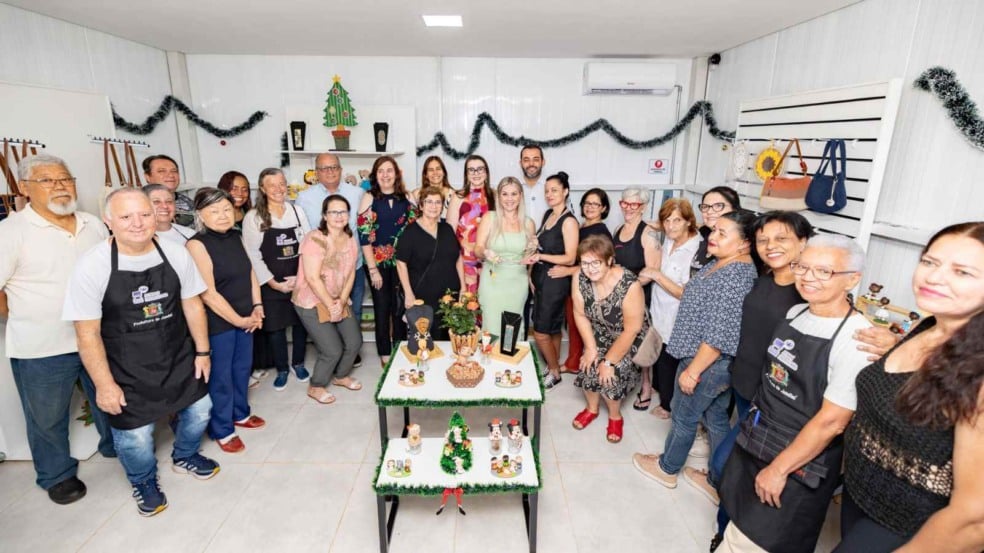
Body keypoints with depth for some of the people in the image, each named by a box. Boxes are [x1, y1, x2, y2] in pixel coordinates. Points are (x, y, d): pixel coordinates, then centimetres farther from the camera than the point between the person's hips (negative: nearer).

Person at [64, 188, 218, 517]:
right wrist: (104, 384, -11)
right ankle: (144, 482, 41)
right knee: (134, 435, 7)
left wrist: (202, 351, 5)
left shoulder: (176, 254, -9)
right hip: (127, 371, -3)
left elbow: (192, 304, 2)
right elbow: (88, 333, -12)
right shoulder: (92, 266, -17)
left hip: (179, 359, 3)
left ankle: (184, 456, 50)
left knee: (198, 411, 17)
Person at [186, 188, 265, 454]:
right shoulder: (197, 245, -17)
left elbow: (249, 272, 9)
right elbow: (207, 293, -19)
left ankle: (240, 413, 41)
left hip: (245, 317, 7)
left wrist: (257, 307, -1)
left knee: (242, 368, 20)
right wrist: (239, 320, -14)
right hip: (217, 323, -6)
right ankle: (223, 430, 25)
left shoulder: (235, 236, 4)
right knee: (220, 376, 8)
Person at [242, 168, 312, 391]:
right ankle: (282, 369, 28)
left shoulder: (297, 212, 2)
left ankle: (298, 363, 34)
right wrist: (274, 283, -11)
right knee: (275, 327, 8)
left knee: (301, 323, 12)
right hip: (271, 285, -2)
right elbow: (252, 255, -7)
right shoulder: (253, 217, -5)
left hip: (300, 281, 2)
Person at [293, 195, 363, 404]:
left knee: (354, 342, 9)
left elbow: (351, 273, 4)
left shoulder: (351, 239, 3)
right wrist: (330, 305, -19)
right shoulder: (315, 239, -20)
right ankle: (315, 387, 21)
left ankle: (341, 376, 37)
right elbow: (312, 278, -24)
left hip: (339, 301, 7)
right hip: (312, 303, -7)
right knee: (333, 350, -7)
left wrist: (341, 301, -8)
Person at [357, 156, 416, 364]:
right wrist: (373, 269, -12)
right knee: (382, 308, 7)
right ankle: (385, 354, 23)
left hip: (401, 261, 2)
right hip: (378, 261, -2)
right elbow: (364, 236, -9)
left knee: (400, 306, 10)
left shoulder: (406, 198, 3)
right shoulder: (369, 198, -4)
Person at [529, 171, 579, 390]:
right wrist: (532, 273, 8)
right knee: (553, 328, 16)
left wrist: (541, 257, -24)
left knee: (541, 331, -1)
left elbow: (570, 258, -17)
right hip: (540, 277, 7)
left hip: (556, 280, -7)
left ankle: (554, 372, 18)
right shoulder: (547, 215, 10)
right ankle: (553, 368, 28)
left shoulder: (569, 221, -14)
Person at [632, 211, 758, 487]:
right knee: (717, 419, 21)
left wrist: (692, 371, -20)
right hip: (720, 363, 9)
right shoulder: (719, 264, 3)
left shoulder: (735, 276, -26)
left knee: (683, 417, 11)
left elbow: (718, 336, -26)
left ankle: (667, 468, 33)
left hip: (708, 362, -9)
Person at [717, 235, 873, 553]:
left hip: (801, 464, -6)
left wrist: (778, 469, -16)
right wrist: (753, 425, 13)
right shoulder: (796, 313, 0)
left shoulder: (856, 339, -23)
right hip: (754, 442, 6)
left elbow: (831, 421, -22)